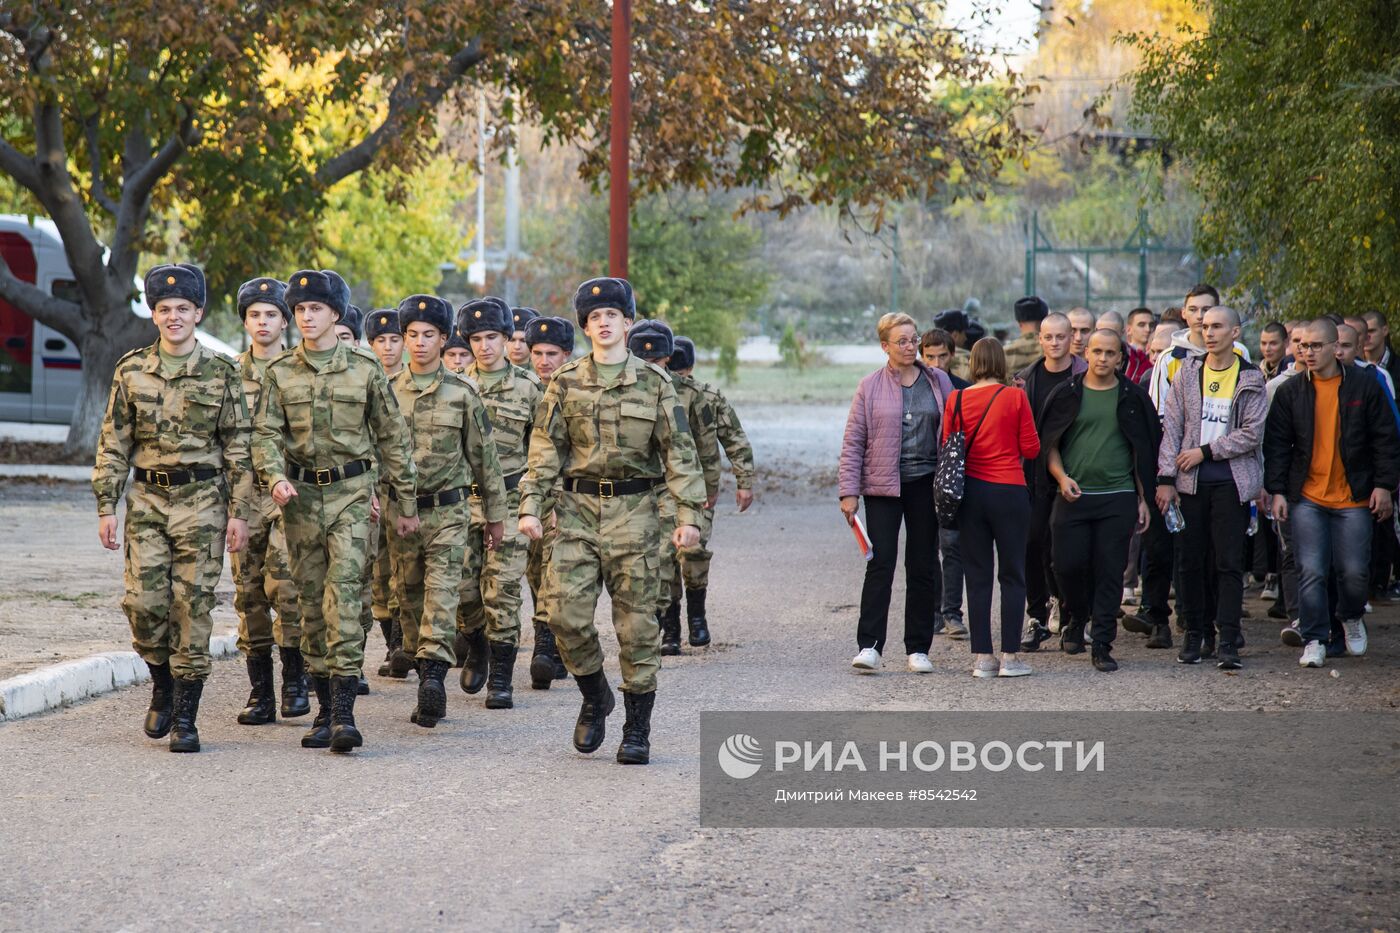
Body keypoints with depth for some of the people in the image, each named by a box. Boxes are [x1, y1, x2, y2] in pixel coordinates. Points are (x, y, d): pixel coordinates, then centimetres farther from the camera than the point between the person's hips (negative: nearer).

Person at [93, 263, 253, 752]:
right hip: (147, 499, 2)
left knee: (193, 606, -3)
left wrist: (239, 513, -4)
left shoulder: (221, 373, 1)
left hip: (202, 501, -2)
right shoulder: (131, 370, 6)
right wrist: (106, 507, 1)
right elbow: (114, 444, 7)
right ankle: (162, 687, 20)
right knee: (144, 602, -6)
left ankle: (185, 717, 4)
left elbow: (238, 448, 2)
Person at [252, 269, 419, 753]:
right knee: (312, 602, 7)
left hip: (351, 493, -3)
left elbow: (392, 437, 6)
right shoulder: (280, 372, 6)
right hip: (301, 495, 3)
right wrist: (275, 477, -19)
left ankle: (344, 713, -18)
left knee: (343, 594, -15)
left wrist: (407, 502, 7)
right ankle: (325, 709, 16)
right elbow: (265, 433, 1)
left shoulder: (365, 368, 1)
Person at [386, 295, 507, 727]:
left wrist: (495, 515, 8)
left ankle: (434, 670, -28)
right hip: (400, 510, 3)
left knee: (441, 593, -16)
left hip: (448, 512, -3)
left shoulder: (462, 394, 1)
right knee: (410, 598, 6)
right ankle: (428, 690, 14)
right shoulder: (387, 392, 5)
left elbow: (485, 457, 6)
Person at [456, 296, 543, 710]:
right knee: (461, 587, 1)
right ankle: (477, 647, 30)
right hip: (463, 496, 2)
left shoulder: (528, 387, 3)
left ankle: (501, 680, 0)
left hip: (509, 497, -2)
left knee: (502, 590, -6)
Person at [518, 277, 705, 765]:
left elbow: (679, 451, 1)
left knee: (636, 622, 0)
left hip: (633, 510, -1)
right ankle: (594, 696, 18)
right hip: (578, 507, 1)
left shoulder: (653, 383, 3)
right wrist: (530, 505, -5)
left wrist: (689, 514, -7)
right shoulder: (566, 383, 6)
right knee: (567, 614, -8)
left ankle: (637, 730, 8)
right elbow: (545, 449, 5)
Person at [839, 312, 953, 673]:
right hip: (883, 485, -2)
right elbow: (853, 443, 1)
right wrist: (849, 491, -5)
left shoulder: (939, 382, 7)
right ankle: (869, 645, -10)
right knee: (880, 564, -9)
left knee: (923, 566, 6)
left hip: (926, 484, 2)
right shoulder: (870, 387, 1)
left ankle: (918, 648, 12)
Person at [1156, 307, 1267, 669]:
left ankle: (1228, 642, -6)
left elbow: (1252, 434, -5)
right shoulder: (1187, 373, 8)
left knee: (1230, 563, -6)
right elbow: (1171, 428, 5)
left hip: (1231, 481, -2)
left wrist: (1205, 451, -9)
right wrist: (1166, 478, -2)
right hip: (1190, 482, 2)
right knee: (1189, 561, 5)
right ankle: (1193, 633, 16)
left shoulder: (1251, 379, 2)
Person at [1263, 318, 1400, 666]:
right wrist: (1277, 491, 0)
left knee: (1353, 571, 1)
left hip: (1353, 497, -1)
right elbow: (1277, 444, 7)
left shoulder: (1364, 387, 0)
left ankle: (1352, 618, 31)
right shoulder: (1290, 391, 4)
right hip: (1307, 497, 1)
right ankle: (1314, 640, 4)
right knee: (1311, 571, -5)